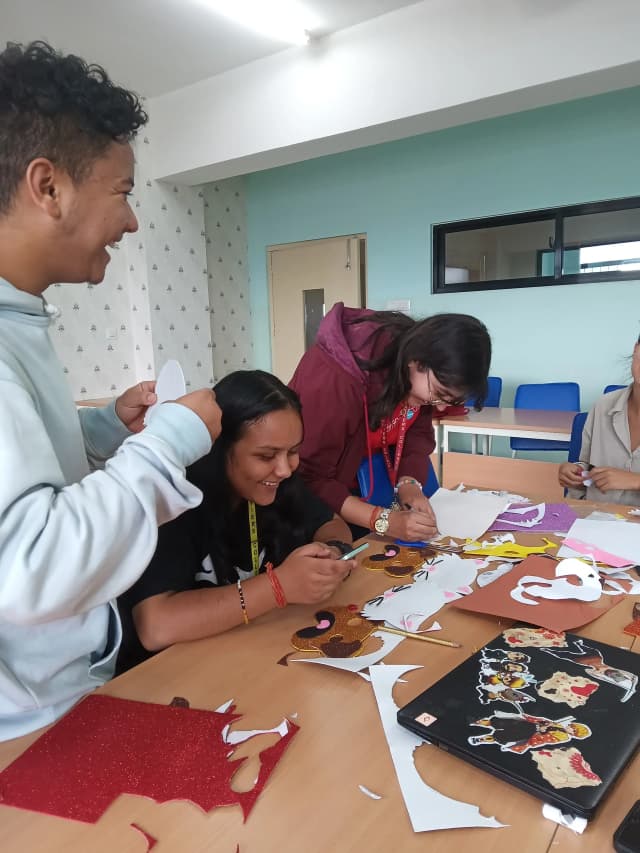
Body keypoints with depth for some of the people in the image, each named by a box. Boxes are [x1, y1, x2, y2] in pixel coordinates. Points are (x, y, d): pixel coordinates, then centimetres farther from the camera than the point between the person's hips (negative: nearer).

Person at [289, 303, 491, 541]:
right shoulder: (335, 380, -36)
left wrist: (408, 484, -26)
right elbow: (309, 477, -33)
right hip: (305, 490, -6)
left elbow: (418, 432, -7)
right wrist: (385, 521, -38)